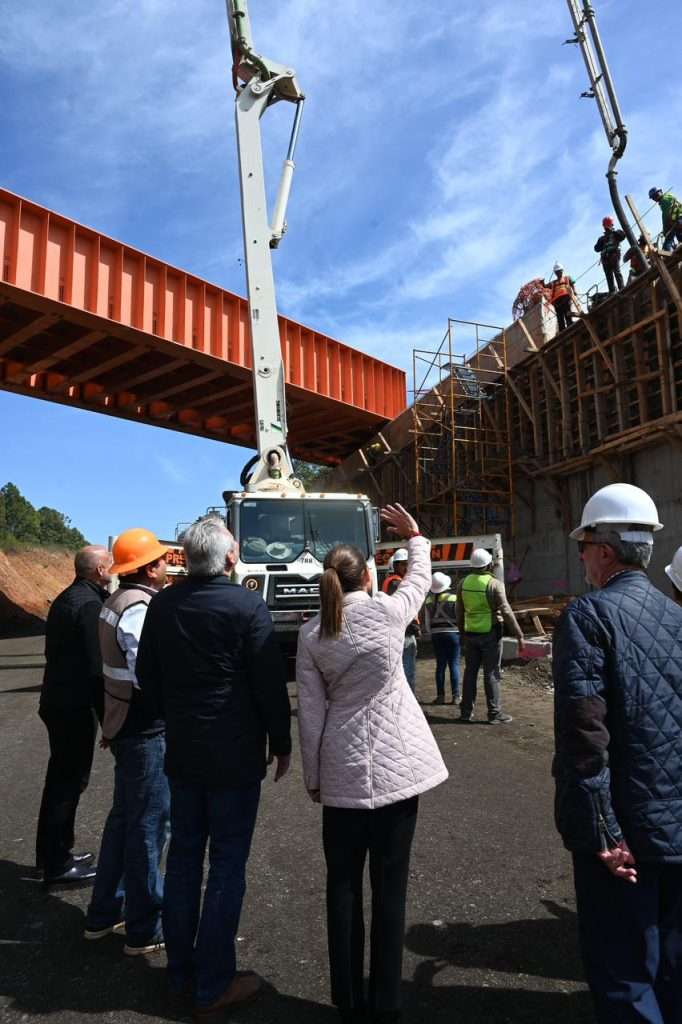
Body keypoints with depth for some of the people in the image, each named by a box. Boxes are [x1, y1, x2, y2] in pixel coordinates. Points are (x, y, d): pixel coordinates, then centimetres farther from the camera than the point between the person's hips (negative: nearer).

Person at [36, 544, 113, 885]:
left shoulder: (66, 598, 10)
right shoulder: (89, 604, -20)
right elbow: (96, 667, -23)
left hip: (57, 700, 10)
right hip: (75, 706, -10)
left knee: (60, 777, 19)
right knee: (70, 781, 2)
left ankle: (51, 853, 32)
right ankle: (57, 863, 14)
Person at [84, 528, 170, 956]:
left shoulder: (119, 600, 8)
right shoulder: (140, 608, -22)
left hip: (123, 724, 10)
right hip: (145, 729, -10)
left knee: (124, 818, 21)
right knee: (149, 825, 3)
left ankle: (104, 913, 34)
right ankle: (145, 929, 17)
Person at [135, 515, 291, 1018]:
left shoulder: (163, 604, -2)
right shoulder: (248, 607, -18)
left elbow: (147, 675, 7)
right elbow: (271, 685, -14)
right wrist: (281, 744, -1)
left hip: (181, 751, 6)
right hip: (235, 755, -5)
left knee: (184, 855, 18)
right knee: (227, 864, 7)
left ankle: (181, 968, 33)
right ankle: (213, 985, 19)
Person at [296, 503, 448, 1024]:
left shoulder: (312, 634, -4)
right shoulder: (388, 611, -8)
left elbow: (310, 713, -2)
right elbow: (421, 577, 13)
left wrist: (313, 777, 8)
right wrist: (415, 535, 29)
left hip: (342, 772, 2)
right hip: (396, 765, -1)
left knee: (344, 884, 15)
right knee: (390, 887, 9)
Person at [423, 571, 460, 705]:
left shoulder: (429, 600, 1)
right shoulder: (454, 598, -9)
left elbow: (427, 620, 6)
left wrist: (429, 634, 17)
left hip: (437, 635, 3)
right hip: (453, 633, -3)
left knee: (440, 665, 9)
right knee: (454, 664, 2)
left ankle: (440, 695, 10)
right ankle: (455, 696, 2)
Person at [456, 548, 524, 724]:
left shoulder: (463, 583, 1)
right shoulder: (494, 584, -14)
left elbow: (459, 612, 9)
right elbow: (506, 611, -16)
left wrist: (462, 631, 22)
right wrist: (519, 635, -11)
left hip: (470, 634, 5)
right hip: (490, 633, -5)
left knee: (470, 671, 13)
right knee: (491, 673, 2)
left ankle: (466, 712, 19)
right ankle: (494, 713, 7)